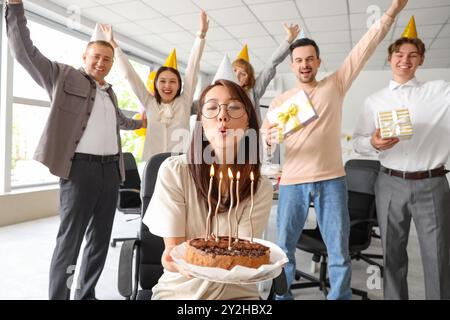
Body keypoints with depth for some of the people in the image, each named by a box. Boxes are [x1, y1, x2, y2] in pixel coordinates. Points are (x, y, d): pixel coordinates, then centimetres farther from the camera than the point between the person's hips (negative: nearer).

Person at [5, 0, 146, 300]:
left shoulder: (110, 92, 20)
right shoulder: (64, 76, 4)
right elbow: (25, 52, -3)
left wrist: (140, 123, 54)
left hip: (111, 168, 6)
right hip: (80, 166, -6)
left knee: (101, 237, 11)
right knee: (70, 239, -3)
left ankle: (86, 294, 24)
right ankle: (58, 296, 10)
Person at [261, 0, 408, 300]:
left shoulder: (335, 85, 7)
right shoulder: (280, 100, 6)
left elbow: (365, 48, 2)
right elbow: (262, 140, 0)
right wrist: (269, 139, -23)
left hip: (331, 181, 0)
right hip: (292, 183, 0)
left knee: (339, 249, 8)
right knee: (284, 246, 8)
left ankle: (340, 296, 26)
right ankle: (281, 296, 26)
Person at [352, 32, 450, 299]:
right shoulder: (375, 101, 8)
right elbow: (357, 142, 6)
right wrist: (374, 143, -14)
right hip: (391, 184, 2)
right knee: (393, 253, 12)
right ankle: (394, 297, 28)